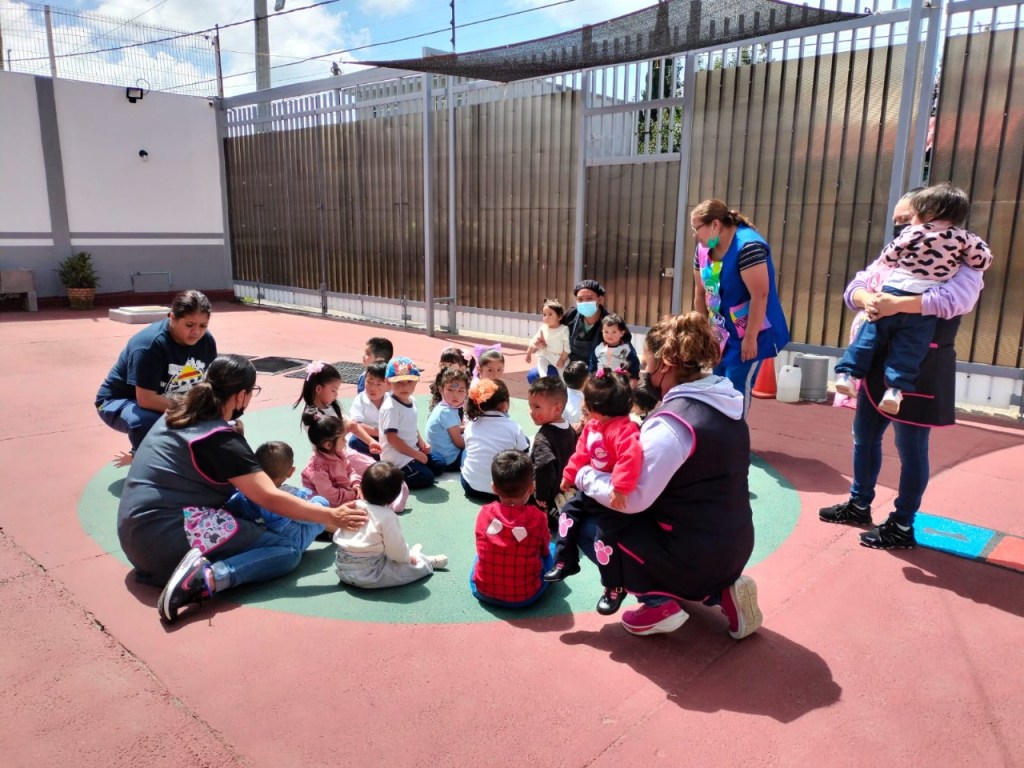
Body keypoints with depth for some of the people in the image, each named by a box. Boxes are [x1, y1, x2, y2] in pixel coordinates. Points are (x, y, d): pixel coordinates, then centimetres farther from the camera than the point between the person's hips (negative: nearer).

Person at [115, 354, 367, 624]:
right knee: (289, 551, -8)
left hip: (134, 535, 9)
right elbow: (271, 498, -17)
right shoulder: (220, 440, -15)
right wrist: (330, 516, -13)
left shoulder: (178, 414, 9)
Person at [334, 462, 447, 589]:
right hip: (368, 574, -7)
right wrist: (407, 557, 9)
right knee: (417, 565, 5)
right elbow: (396, 548, -13)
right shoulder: (387, 517, -18)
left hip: (342, 569, 7)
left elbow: (337, 537, 9)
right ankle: (426, 562, 29)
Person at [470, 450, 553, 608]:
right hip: (526, 597, -2)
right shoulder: (538, 517, -16)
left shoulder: (484, 513, -11)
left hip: (482, 591, 3)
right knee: (552, 550, 18)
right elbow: (544, 550, 3)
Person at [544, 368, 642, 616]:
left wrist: (621, 489, -48)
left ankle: (615, 588, 5)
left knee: (605, 537, -13)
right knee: (569, 512, 15)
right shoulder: (592, 426, 1)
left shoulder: (623, 429, -31)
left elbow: (631, 457, -46)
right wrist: (569, 475, 13)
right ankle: (565, 562, 25)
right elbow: (582, 453, 12)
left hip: (614, 498, -10)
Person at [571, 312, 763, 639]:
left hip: (694, 555, -8)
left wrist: (585, 477, -7)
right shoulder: (722, 406, 4)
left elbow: (633, 497, -23)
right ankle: (719, 591, 15)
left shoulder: (673, 421, -22)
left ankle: (660, 604, 1)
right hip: (733, 548, 8)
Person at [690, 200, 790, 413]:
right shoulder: (704, 248, 3)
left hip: (751, 335, -8)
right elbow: (700, 293, 10)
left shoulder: (748, 246, -22)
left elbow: (759, 296, -24)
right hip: (722, 334, 8)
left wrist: (750, 338, -22)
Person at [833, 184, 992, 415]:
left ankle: (847, 374, 2)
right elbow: (984, 260, 14)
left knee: (869, 336, 6)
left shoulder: (913, 233, 4)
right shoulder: (963, 238, 8)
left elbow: (886, 258, 8)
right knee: (908, 349, 1)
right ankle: (896, 388, -11)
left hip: (891, 294, -1)